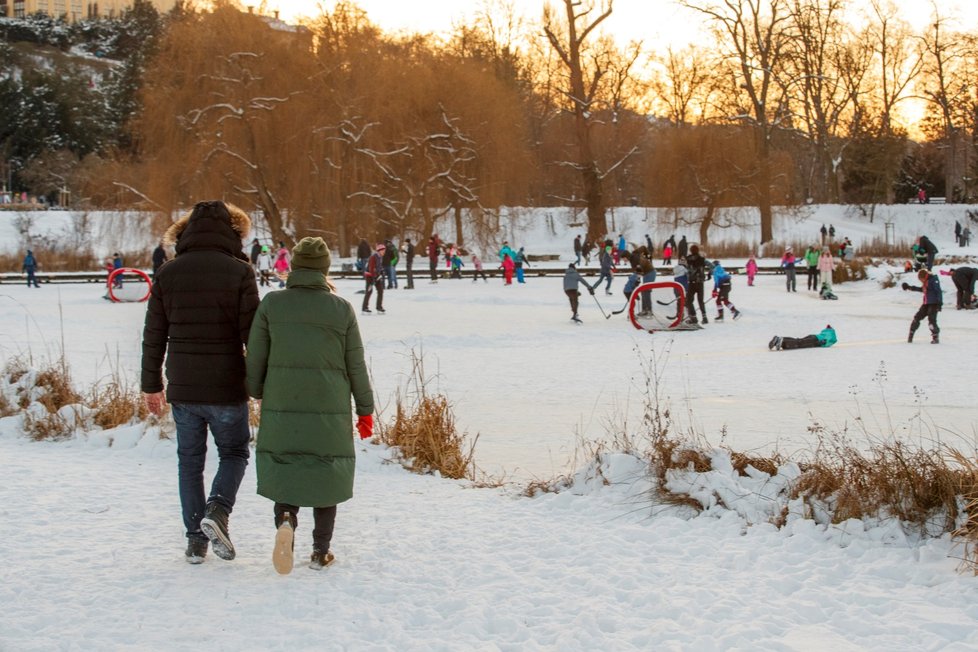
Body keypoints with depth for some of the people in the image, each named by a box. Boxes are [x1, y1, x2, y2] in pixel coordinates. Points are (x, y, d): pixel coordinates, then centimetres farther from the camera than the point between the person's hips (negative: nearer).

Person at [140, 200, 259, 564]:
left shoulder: (168, 274, 2)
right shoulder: (239, 272, -8)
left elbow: (153, 336, 6)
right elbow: (253, 333, -8)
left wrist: (151, 385, 15)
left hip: (182, 390, 3)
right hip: (227, 389, -2)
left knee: (190, 461, 13)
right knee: (234, 452, 15)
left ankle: (195, 540, 13)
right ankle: (217, 511, -9)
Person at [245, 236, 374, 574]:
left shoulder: (271, 304, -2)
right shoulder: (341, 308, -4)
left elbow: (255, 359, 2)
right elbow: (356, 365, 1)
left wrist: (257, 394, 20)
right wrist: (365, 409, 10)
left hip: (281, 407, 1)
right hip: (330, 409, 0)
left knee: (285, 470, 13)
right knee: (326, 476, 11)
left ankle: (286, 519, -17)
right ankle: (320, 552, 13)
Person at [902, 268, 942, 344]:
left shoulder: (934, 280, -14)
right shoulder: (925, 281, 12)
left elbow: (939, 291, -18)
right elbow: (922, 289, 31)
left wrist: (939, 303, -23)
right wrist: (910, 287, 34)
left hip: (934, 303, -9)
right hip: (926, 303, 9)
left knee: (931, 320, -15)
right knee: (917, 317, 9)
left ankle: (936, 337, -5)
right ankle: (910, 335, 19)